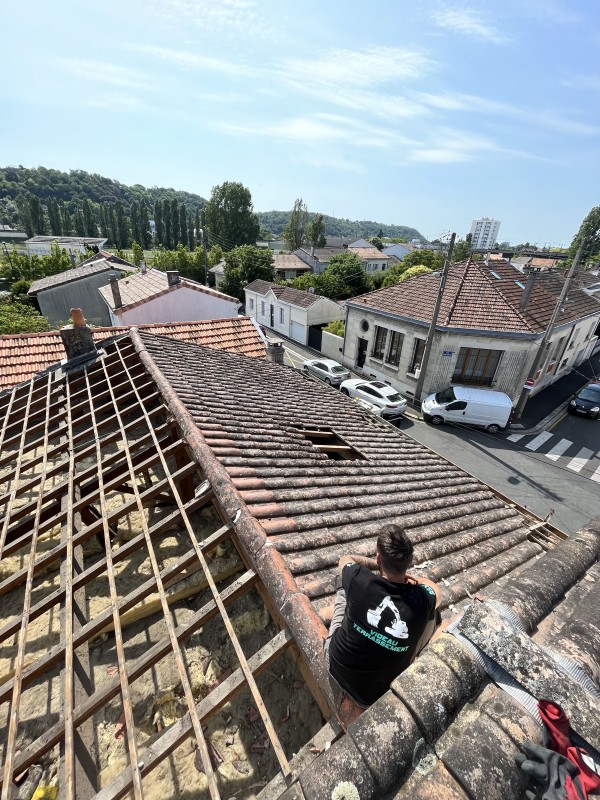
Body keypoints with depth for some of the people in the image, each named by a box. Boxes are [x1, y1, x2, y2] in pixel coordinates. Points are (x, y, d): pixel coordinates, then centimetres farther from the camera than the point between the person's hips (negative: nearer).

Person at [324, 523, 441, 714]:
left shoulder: (359, 580, -27)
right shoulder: (421, 600, -24)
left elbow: (345, 559, -1)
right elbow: (436, 592, 3)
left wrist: (378, 565, 4)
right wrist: (405, 574, 7)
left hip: (336, 669, 0)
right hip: (380, 691, 0)